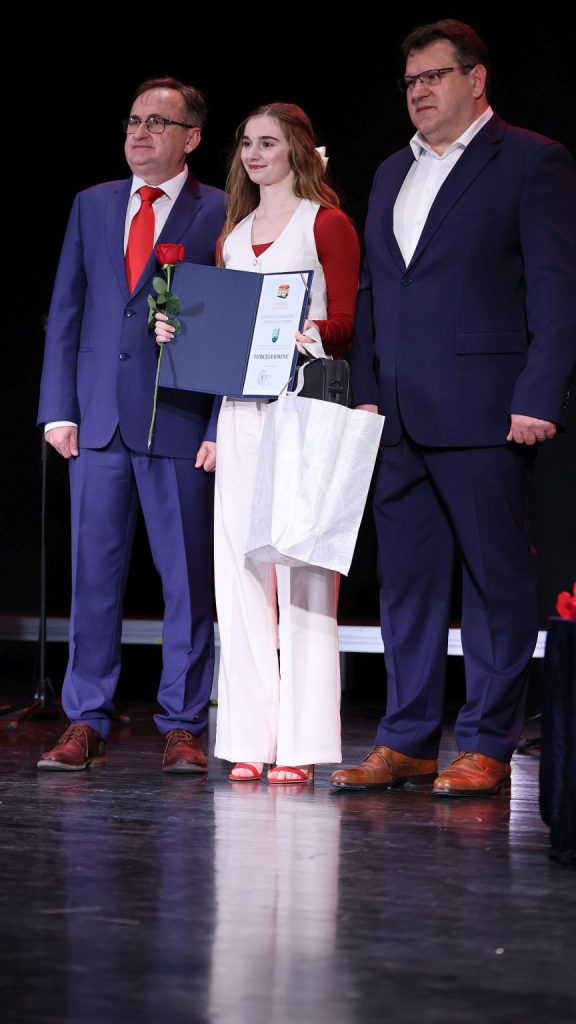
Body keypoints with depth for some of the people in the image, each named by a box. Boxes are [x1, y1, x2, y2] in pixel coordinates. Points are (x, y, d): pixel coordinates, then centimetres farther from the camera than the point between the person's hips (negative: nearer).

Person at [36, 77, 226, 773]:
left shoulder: (221, 214, 1)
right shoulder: (92, 206, 14)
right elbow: (65, 311, 13)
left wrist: (223, 427, -10)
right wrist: (58, 408, 4)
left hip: (180, 421, -3)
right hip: (98, 419, 4)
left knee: (187, 578, 1)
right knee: (93, 573, 5)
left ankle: (182, 727, 8)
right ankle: (86, 723, 11)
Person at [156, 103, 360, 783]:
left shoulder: (326, 224, 2)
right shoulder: (234, 233, 20)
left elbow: (346, 322, -4)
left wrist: (316, 333, -23)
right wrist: (181, 331, 3)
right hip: (240, 409, 6)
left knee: (301, 566, -8)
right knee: (239, 565, 1)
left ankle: (300, 745, -7)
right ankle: (250, 740, 4)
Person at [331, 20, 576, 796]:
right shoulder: (392, 175, 20)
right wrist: (367, 392, 11)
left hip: (484, 412, -7)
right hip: (401, 417, 7)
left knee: (497, 579, -1)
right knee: (407, 580, 8)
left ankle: (487, 747, 4)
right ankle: (407, 742, 14)